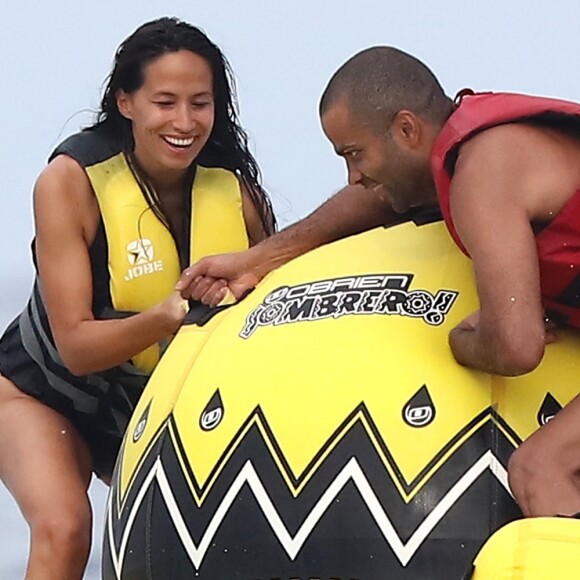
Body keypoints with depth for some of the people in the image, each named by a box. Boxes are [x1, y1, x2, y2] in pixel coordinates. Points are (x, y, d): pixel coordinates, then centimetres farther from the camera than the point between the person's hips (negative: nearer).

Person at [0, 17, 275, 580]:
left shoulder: (236, 190, -14)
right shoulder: (72, 181, -23)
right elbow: (76, 346, -25)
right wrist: (163, 319, -42)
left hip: (166, 404, 4)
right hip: (47, 392, -4)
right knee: (62, 528, -28)